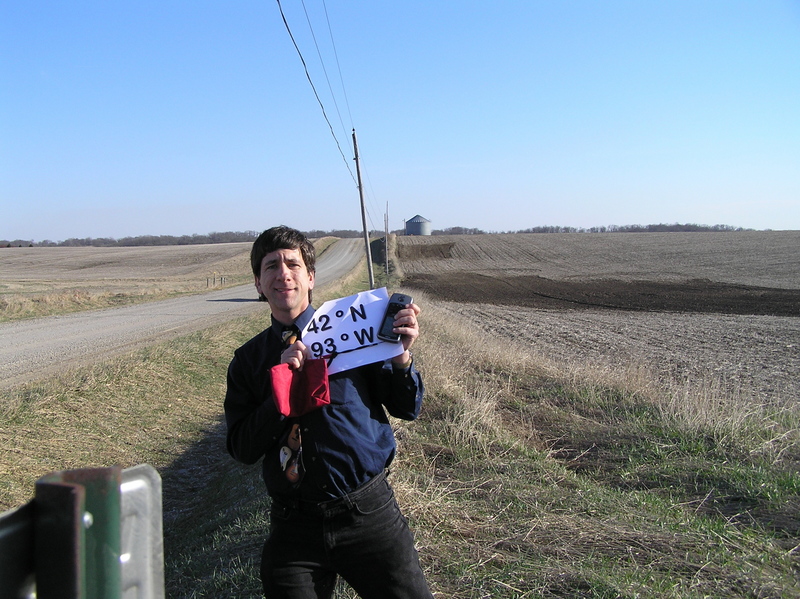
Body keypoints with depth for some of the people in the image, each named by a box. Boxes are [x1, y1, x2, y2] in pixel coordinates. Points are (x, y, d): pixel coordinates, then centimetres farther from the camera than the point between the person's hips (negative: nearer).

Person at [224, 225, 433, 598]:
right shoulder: (248, 360, 5)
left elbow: (407, 409, 2)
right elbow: (242, 449, -3)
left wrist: (401, 354, -16)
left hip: (369, 515, -1)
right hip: (292, 528, 2)